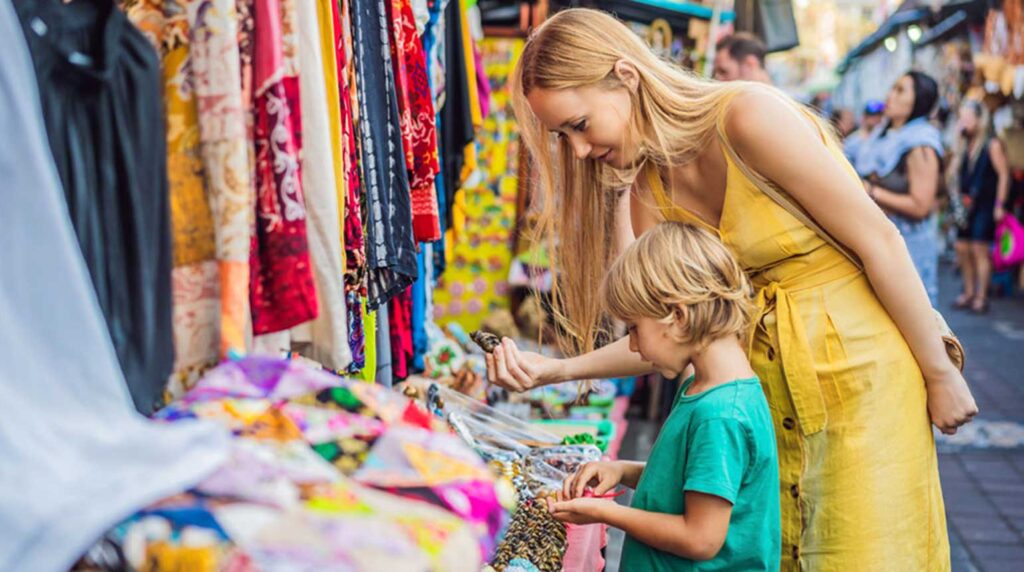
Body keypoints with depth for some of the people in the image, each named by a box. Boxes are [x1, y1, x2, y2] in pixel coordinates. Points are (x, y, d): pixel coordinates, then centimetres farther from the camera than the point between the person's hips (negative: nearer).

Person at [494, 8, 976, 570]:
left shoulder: (749, 115, -21)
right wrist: (554, 369, -14)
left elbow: (879, 241, -17)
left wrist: (940, 372, -11)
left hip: (860, 367, -6)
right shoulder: (648, 190, 0)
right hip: (769, 384, 6)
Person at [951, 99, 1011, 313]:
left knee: (979, 249, -8)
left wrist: (999, 205, -12)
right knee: (962, 249, 7)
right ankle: (969, 293, 18)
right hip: (966, 205, 7)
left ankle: (981, 297, -2)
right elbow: (954, 172, 17)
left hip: (985, 205, -7)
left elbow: (1004, 175, -8)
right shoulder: (965, 145, 12)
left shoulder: (992, 145, -7)